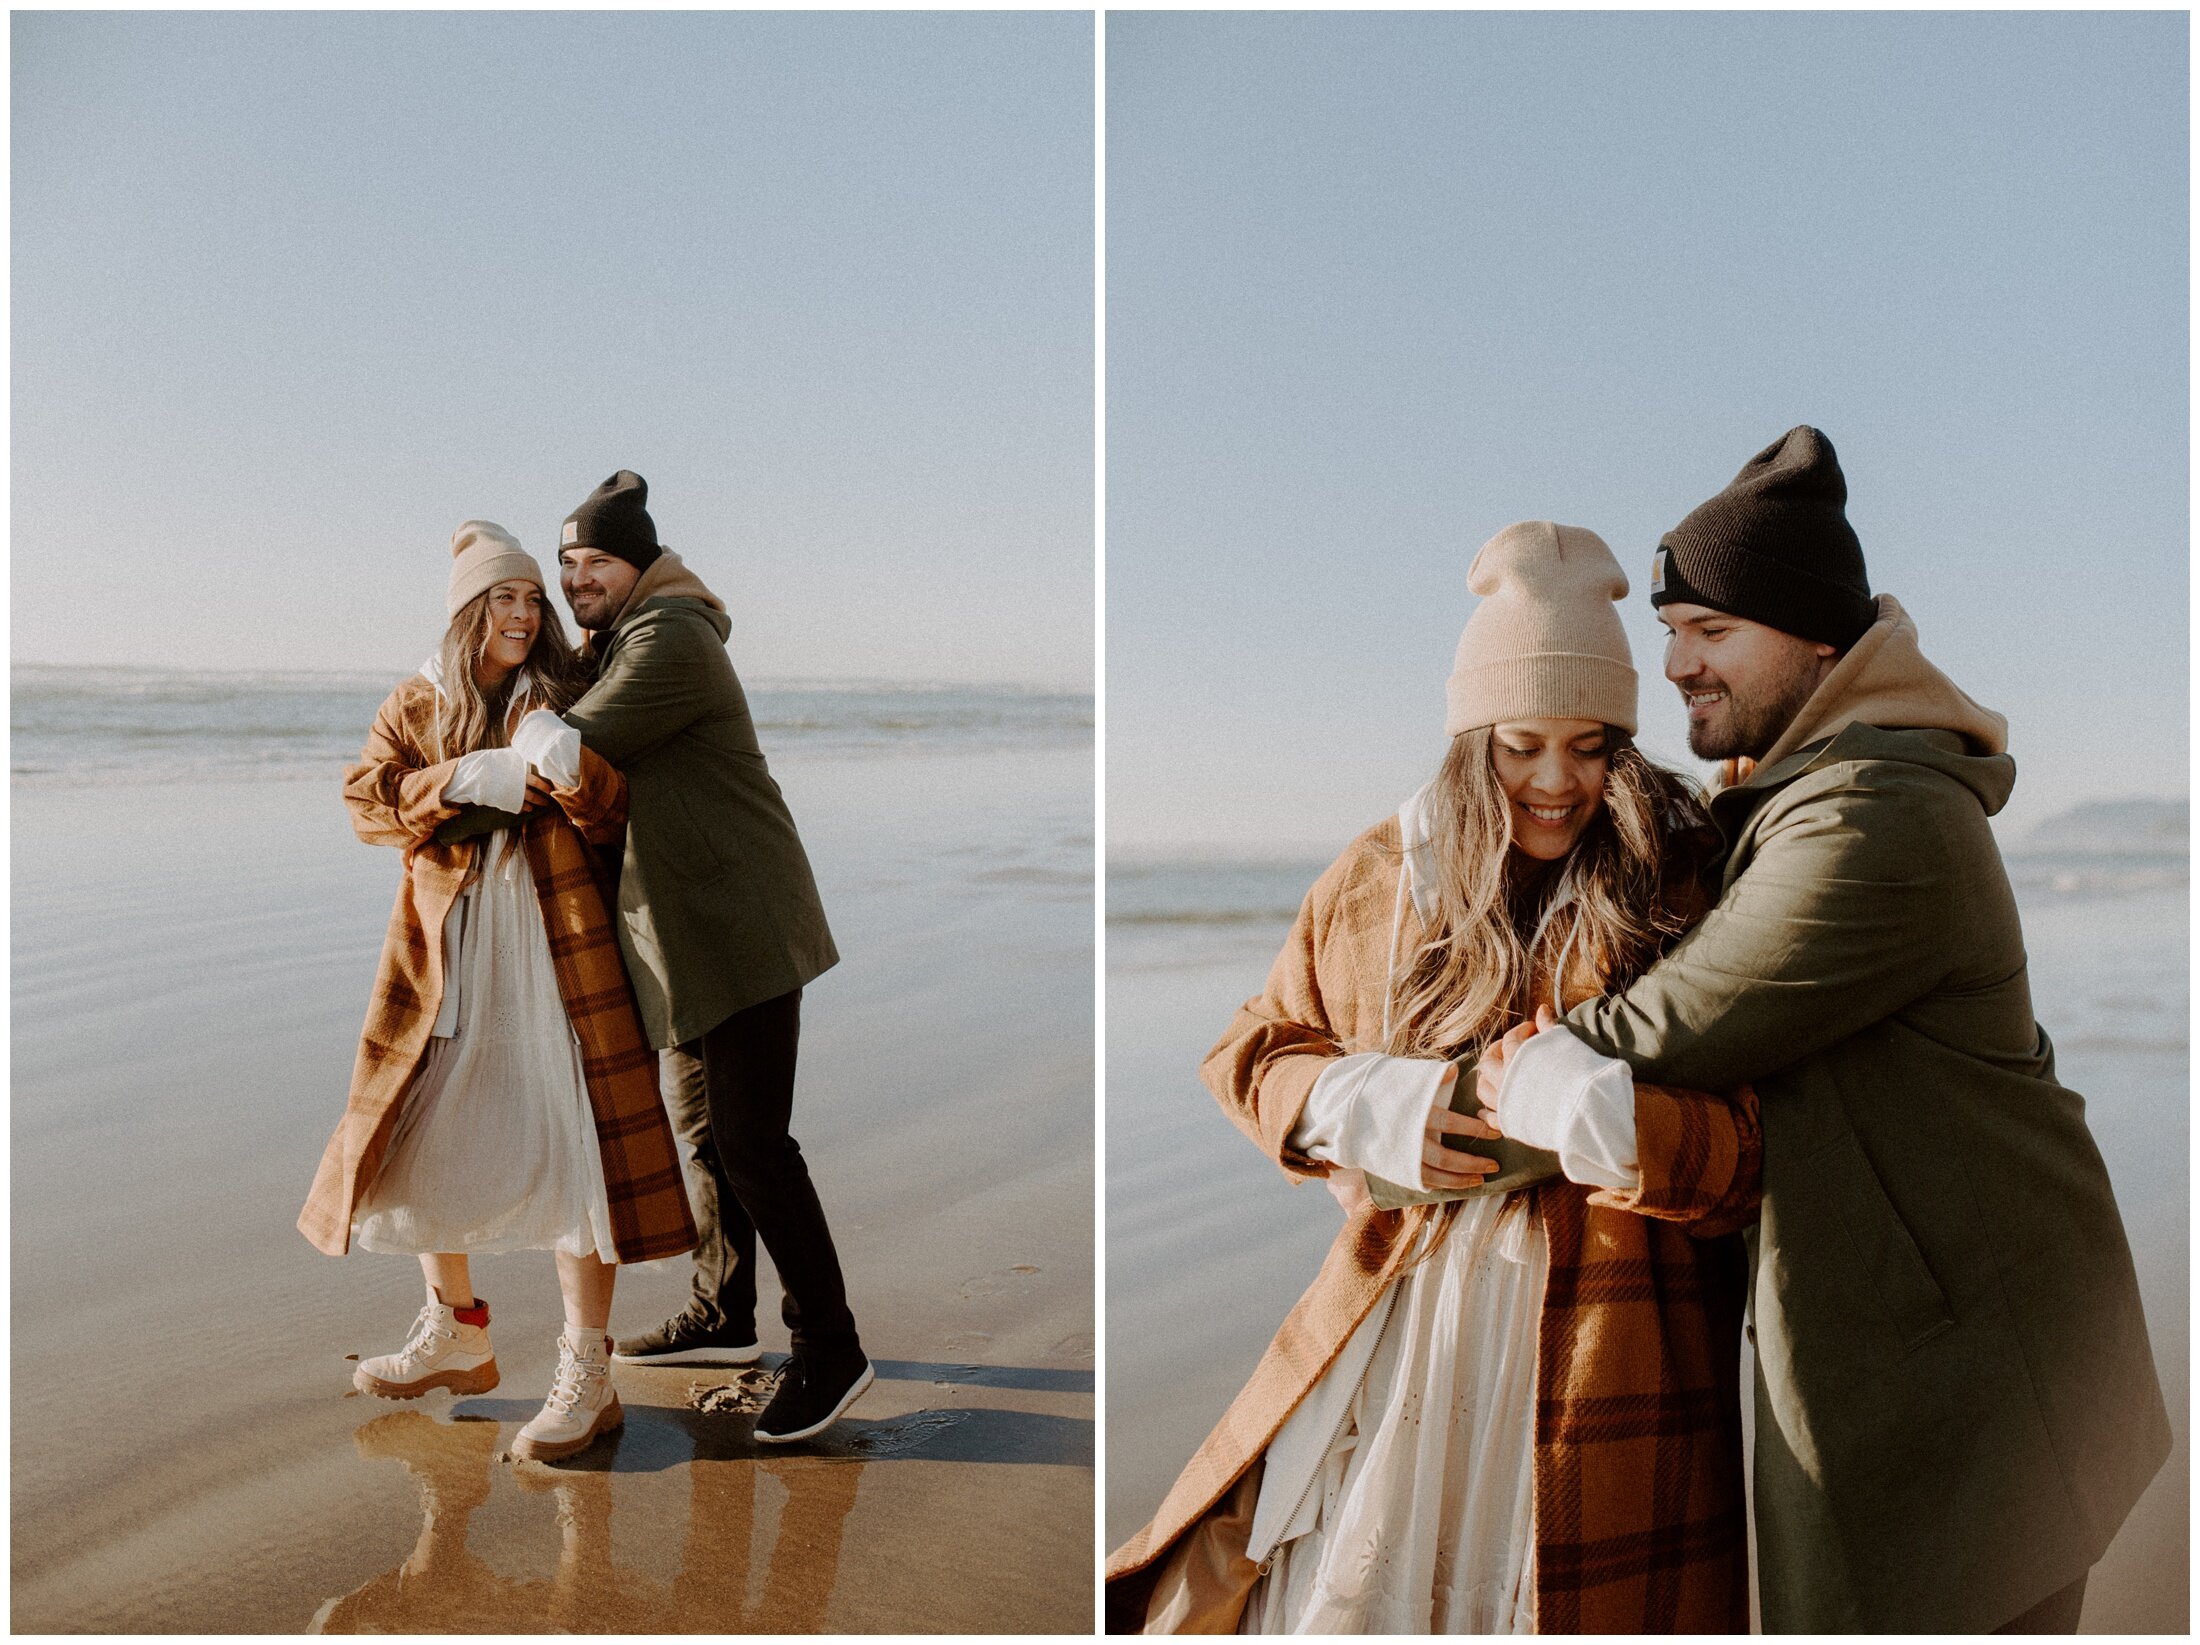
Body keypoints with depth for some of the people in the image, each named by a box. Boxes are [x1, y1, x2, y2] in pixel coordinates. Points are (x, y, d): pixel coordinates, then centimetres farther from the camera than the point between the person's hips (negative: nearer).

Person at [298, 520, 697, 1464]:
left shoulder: (567, 696, 2)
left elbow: (612, 818, -7)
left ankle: (586, 1375, 0)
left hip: (555, 948, -3)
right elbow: (367, 802, -4)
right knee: (420, 1140, 11)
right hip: (444, 953, 4)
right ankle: (455, 1333, 32)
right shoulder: (417, 707, 9)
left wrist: (573, 771, -28)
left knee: (570, 1147, -8)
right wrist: (464, 781, -19)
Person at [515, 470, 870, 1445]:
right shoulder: (614, 644, 18)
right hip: (686, 934, 10)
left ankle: (831, 1352, -3)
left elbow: (562, 757, -19)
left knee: (752, 1141, -11)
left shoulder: (669, 641, -15)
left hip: (741, 925, -10)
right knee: (706, 1128, 18)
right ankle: (721, 1317, 31)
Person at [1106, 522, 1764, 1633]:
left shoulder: (1683, 894, -4)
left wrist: (1622, 1129, -28)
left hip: (1603, 1340, -2)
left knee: (1574, 1605, 5)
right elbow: (1254, 1054, 13)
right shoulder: (1378, 878, 4)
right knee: (1323, 1595, 6)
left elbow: (1755, 1153, -7)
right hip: (1398, 1320, 2)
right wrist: (1356, 1109, -8)